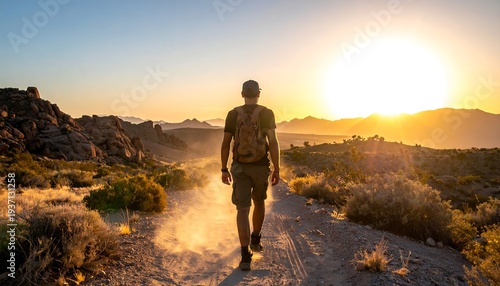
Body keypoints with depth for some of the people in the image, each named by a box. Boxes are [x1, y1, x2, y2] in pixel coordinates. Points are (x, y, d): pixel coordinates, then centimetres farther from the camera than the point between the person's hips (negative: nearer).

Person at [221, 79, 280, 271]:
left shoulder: (233, 114, 1)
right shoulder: (267, 114, -4)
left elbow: (225, 144, 0)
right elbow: (273, 143, -10)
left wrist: (224, 169, 8)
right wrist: (276, 169, -5)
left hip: (240, 166, 0)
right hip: (261, 166, 0)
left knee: (242, 209, 1)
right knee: (259, 202, 23)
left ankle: (245, 255, -5)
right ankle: (255, 240, 39)